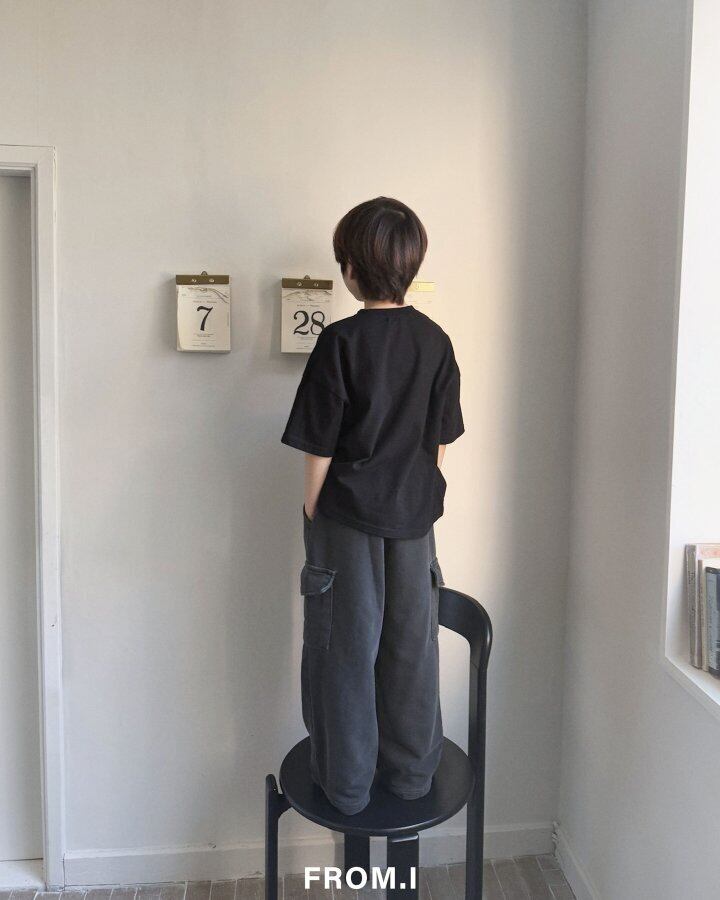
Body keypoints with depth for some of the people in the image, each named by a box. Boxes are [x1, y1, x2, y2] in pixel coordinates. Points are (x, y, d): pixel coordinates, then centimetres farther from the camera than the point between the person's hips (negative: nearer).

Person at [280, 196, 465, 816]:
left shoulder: (341, 342, -14)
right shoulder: (436, 342, 0)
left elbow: (319, 447, -12)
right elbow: (440, 441, 5)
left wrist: (312, 515, 0)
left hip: (347, 516, -4)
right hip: (414, 514, 4)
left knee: (347, 648, 9)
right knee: (412, 644, 15)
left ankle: (347, 785, 23)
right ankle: (412, 773, 30)